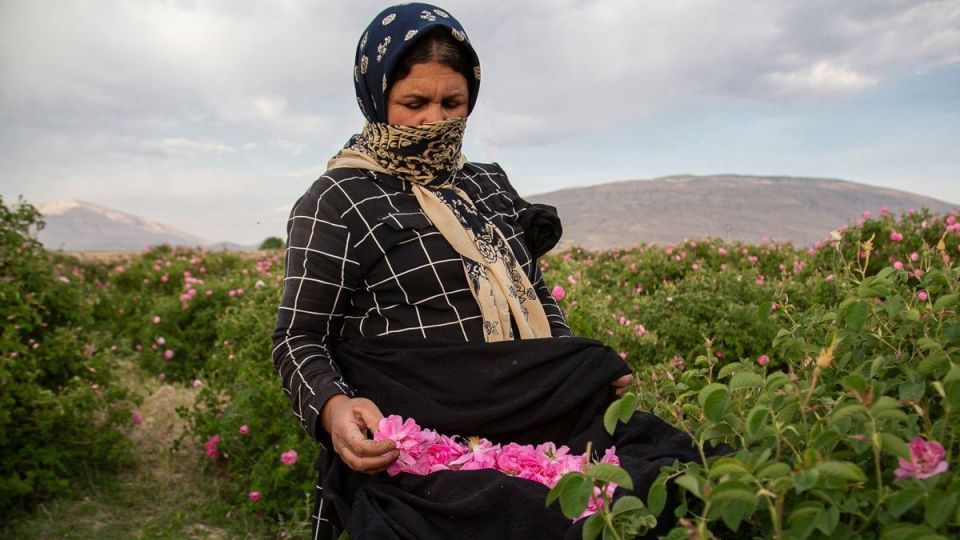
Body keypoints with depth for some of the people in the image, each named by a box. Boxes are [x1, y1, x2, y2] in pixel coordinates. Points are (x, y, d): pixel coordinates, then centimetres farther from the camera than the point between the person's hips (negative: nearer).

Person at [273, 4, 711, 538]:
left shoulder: (490, 183, 17)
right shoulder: (336, 205, -1)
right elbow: (299, 338, 0)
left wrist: (582, 366, 8)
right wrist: (332, 407, -21)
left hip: (539, 412, 6)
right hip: (423, 443, -5)